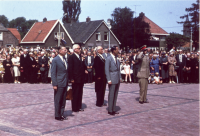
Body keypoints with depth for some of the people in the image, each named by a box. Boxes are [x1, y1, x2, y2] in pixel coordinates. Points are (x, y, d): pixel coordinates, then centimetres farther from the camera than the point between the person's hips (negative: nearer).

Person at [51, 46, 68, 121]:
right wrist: (54, 84, -15)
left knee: (63, 100, 13)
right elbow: (53, 73, -11)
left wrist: (67, 81, 9)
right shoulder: (55, 60, -10)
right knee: (58, 100, 3)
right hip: (59, 84, -7)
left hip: (65, 83, 7)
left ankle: (61, 114, 23)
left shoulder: (65, 59, 11)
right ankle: (57, 115, 14)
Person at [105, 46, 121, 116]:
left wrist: (120, 77, 12)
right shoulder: (108, 59, -9)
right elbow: (106, 70, -12)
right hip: (112, 80, -7)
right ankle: (110, 110, 6)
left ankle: (113, 109, 19)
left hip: (117, 80, 7)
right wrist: (109, 80, -16)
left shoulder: (116, 58, 13)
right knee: (111, 95, -2)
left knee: (115, 95, 11)